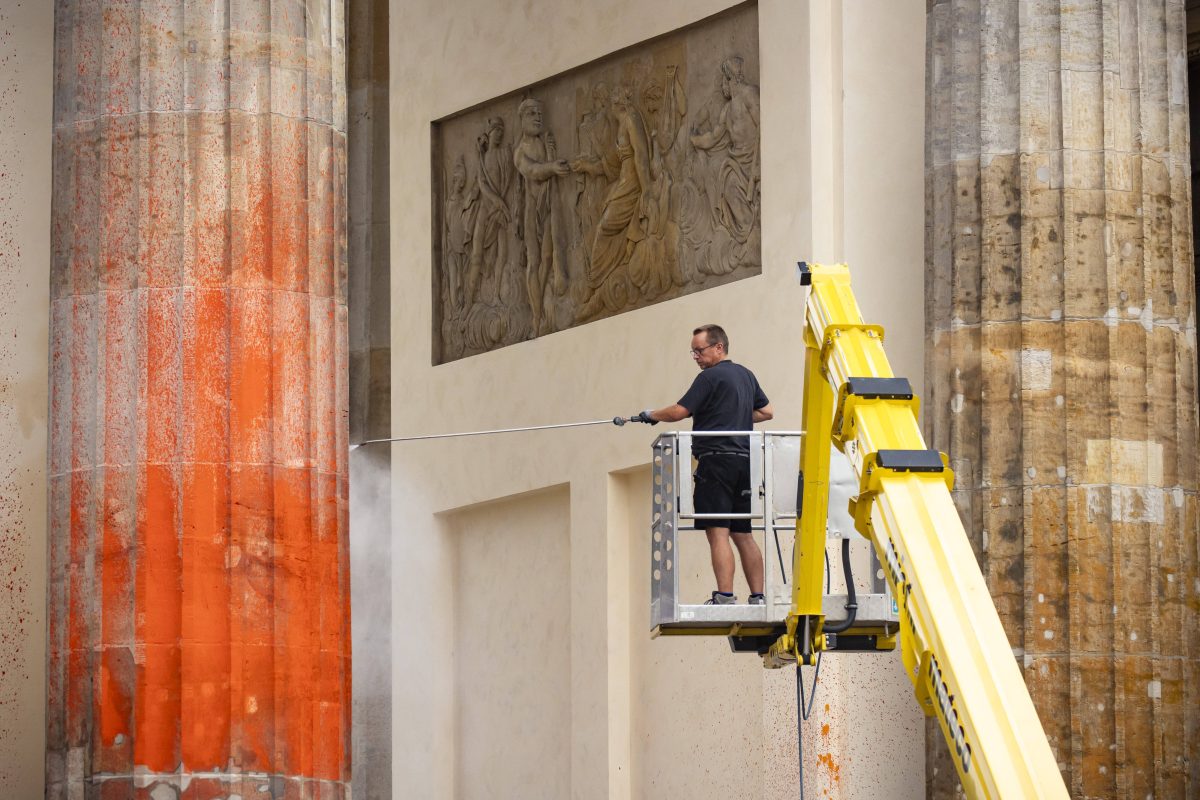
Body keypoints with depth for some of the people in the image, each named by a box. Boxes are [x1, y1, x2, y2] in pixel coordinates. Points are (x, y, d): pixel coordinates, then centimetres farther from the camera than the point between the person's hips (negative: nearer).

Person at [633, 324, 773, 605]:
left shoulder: (710, 377, -9)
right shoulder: (746, 375, 17)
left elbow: (679, 412, -12)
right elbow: (766, 412, 25)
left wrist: (650, 415, 5)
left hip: (717, 458, -8)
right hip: (744, 460, 8)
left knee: (718, 532, -11)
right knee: (743, 534, 11)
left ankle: (725, 596, -18)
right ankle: (757, 598, 7)